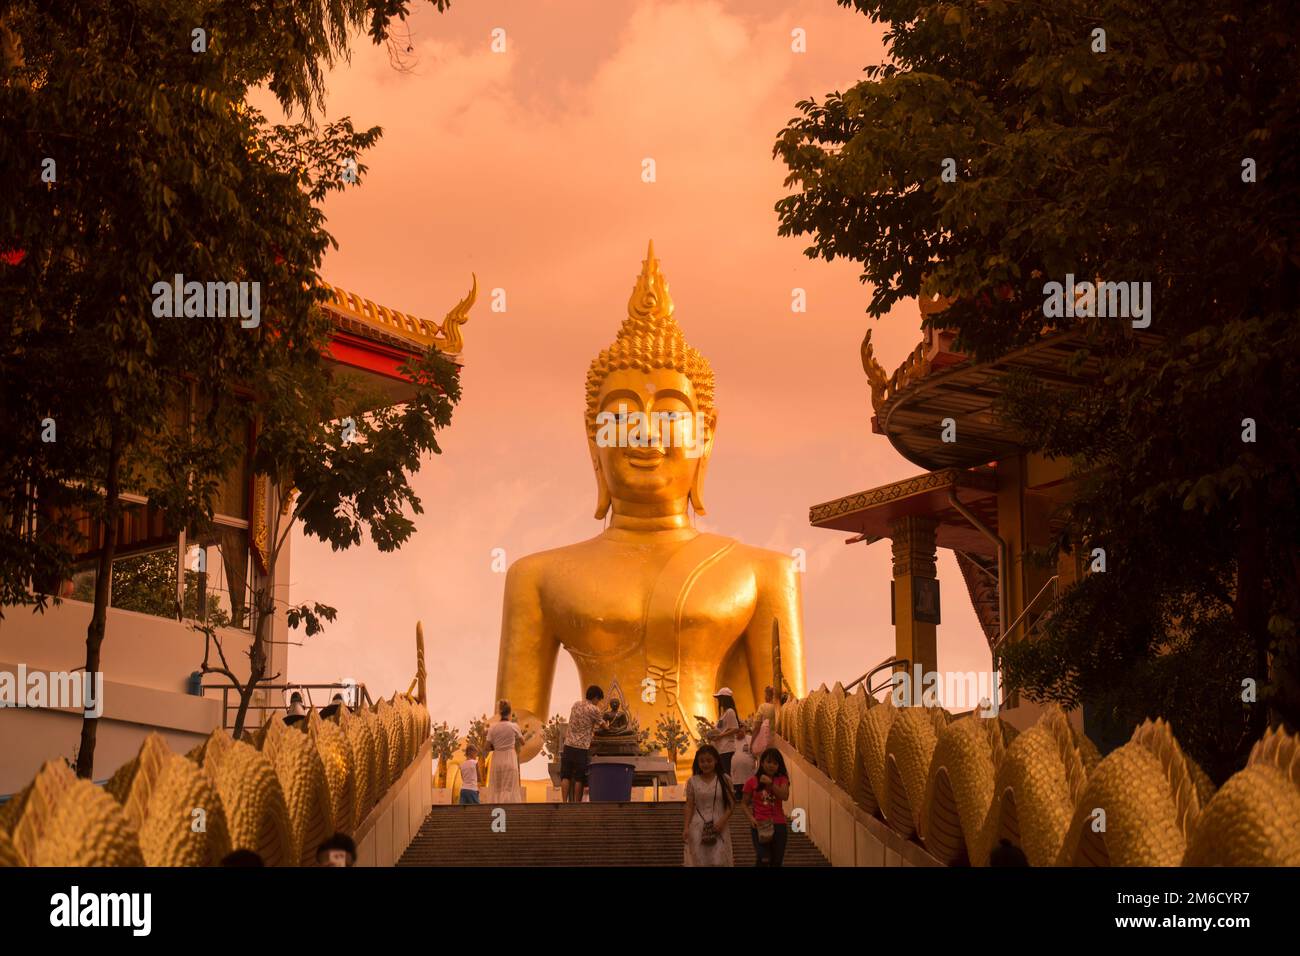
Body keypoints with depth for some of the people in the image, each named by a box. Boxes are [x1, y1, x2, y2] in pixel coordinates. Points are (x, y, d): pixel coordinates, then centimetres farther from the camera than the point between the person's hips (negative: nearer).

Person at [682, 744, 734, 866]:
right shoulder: (693, 782, 4)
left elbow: (731, 805, 0)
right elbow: (689, 806, 5)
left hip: (718, 828, -1)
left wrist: (722, 821, -13)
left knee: (719, 861, -6)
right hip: (698, 828, 1)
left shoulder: (724, 780, 1)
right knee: (699, 861, -1)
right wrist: (686, 827, -4)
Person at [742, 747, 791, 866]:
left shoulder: (782, 779, 5)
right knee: (764, 860, -19)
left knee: (777, 862, 6)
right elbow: (745, 804, 6)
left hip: (779, 825, 2)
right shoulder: (752, 782, 1)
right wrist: (751, 817, -11)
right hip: (760, 825, -2)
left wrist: (771, 784, -23)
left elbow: (785, 796, -13)